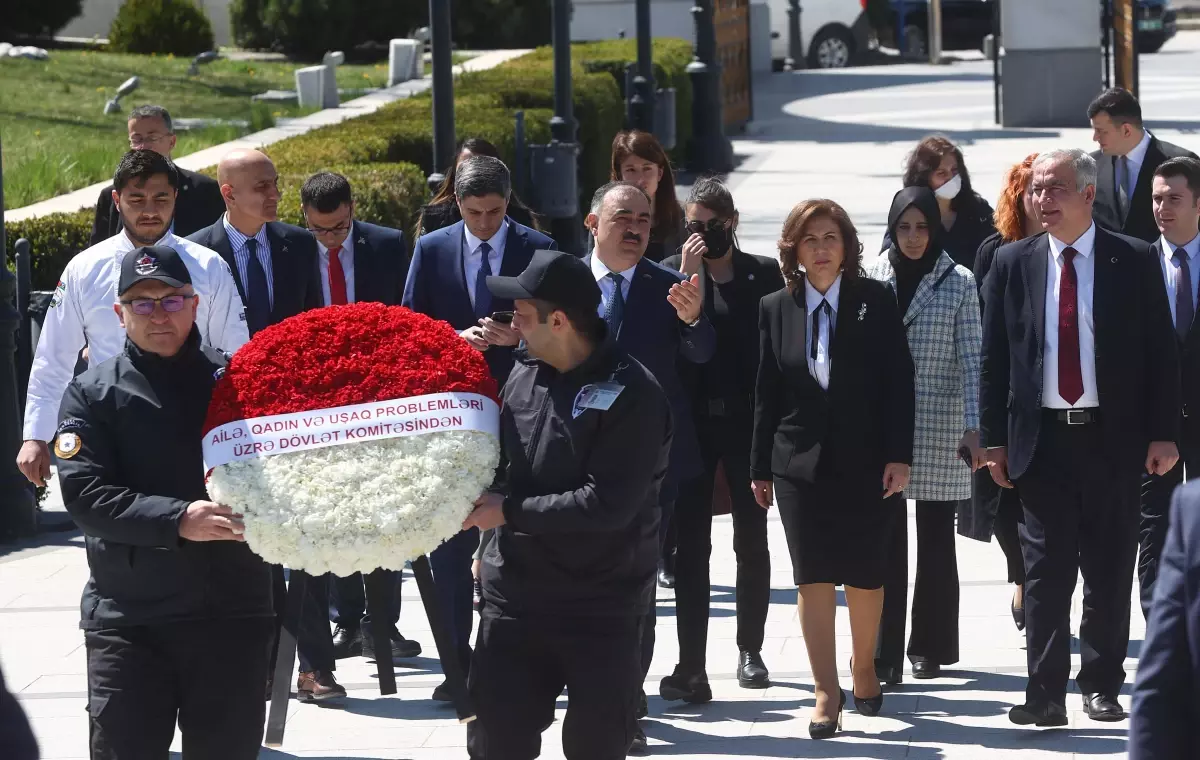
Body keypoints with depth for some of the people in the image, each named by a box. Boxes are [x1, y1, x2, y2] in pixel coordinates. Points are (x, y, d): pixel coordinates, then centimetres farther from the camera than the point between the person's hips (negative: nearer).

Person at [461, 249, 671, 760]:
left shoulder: (631, 394, -15)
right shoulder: (524, 375, 4)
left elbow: (608, 505, -22)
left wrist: (509, 511, -16)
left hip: (601, 609, -5)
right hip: (515, 597, 5)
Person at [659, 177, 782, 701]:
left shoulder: (764, 274, 2)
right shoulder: (672, 271, 2)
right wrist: (686, 278, -18)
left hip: (748, 423, 0)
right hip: (692, 423, 0)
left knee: (752, 541, 11)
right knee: (690, 547, -2)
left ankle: (750, 651, 26)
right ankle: (691, 667, -4)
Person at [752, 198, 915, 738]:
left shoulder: (877, 302, -2)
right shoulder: (775, 309, 5)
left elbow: (898, 383, -4)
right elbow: (766, 394, 8)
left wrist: (898, 456, -10)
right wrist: (760, 467, 7)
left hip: (866, 464, -1)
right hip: (800, 463, 1)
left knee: (864, 574, 7)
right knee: (812, 577, -3)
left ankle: (863, 671, 28)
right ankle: (826, 691, -1)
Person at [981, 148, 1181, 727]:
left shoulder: (1134, 262, 0)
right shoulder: (1013, 264, 5)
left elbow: (1160, 353, 1)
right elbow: (994, 359, 7)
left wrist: (1163, 434, -4)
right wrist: (995, 439, 2)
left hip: (1112, 439, -1)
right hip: (1041, 437, 1)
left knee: (1110, 573, 6)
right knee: (1045, 574, 0)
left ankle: (1102, 686, 17)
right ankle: (1046, 695, 1)